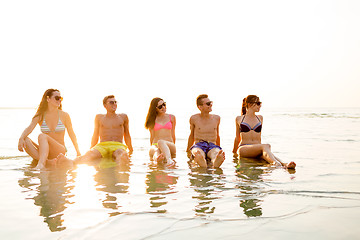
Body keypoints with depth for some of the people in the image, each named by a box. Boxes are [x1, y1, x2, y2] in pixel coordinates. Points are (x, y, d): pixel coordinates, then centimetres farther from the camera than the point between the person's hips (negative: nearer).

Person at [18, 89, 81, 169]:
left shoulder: (64, 115, 2)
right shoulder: (40, 116, 6)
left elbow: (72, 135, 9)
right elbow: (29, 128, -10)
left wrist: (78, 153, 11)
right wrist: (21, 138, -32)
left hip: (60, 151, -3)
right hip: (45, 151, 3)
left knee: (42, 136, -30)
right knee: (25, 139, -22)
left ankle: (41, 164, -52)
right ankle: (47, 161, -39)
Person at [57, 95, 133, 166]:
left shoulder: (123, 117, 19)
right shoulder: (99, 118, 20)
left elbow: (127, 135, 25)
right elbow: (95, 136, 27)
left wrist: (130, 150, 25)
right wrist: (91, 149, 28)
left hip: (118, 146, -1)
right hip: (102, 146, 1)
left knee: (122, 155, -42)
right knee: (89, 155, -36)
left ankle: (121, 162, -79)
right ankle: (71, 162, -67)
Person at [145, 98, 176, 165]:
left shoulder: (172, 117, 14)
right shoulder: (152, 119, 11)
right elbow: (152, 136, 13)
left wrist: (173, 147, 20)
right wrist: (152, 147, 9)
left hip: (169, 145, -1)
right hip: (155, 145, 1)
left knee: (160, 142, -38)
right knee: (156, 151, -36)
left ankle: (169, 160, -65)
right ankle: (156, 158, -70)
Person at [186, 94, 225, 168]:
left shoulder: (216, 118, 15)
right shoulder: (194, 118, 8)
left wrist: (218, 150, 35)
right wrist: (188, 150, 28)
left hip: (212, 146, 2)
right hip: (198, 146, -1)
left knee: (218, 154, -38)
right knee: (198, 154, -42)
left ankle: (215, 165, -73)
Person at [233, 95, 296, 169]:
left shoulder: (260, 118, 20)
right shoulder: (239, 119, 10)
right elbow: (237, 138, 19)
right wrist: (234, 152, 26)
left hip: (257, 148, 3)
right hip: (243, 149, -2)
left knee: (265, 152, -37)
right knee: (266, 146, -35)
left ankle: (285, 164, -64)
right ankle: (277, 164, -63)